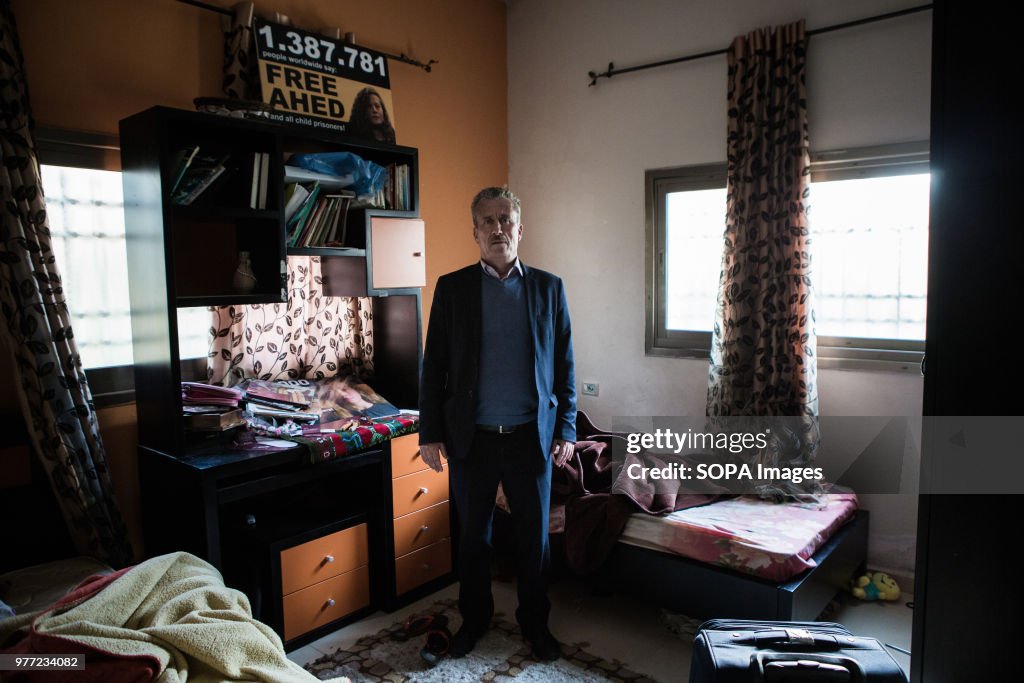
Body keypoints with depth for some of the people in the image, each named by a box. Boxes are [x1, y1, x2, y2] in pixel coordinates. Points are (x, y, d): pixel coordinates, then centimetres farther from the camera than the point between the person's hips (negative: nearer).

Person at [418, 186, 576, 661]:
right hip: (471, 439, 0)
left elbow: (564, 364, 4)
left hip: (532, 438, 1)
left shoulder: (548, 287, 3)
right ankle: (474, 618, 36)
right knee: (473, 536, 15)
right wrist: (430, 433, -2)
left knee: (534, 537, 12)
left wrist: (566, 430, 1)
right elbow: (434, 365, 1)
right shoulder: (452, 288, 0)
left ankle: (535, 621, 34)